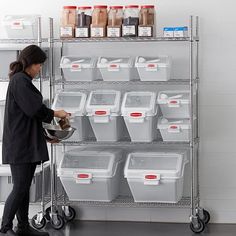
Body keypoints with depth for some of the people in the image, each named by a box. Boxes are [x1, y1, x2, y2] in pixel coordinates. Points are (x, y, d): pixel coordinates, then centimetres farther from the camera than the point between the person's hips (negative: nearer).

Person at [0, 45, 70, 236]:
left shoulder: (22, 81, 17)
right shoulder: (20, 81, -13)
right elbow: (34, 109, -19)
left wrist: (46, 135, 15)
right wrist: (56, 113, -3)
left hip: (28, 144, 10)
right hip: (20, 145, -10)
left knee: (25, 188, 11)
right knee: (20, 188, -8)